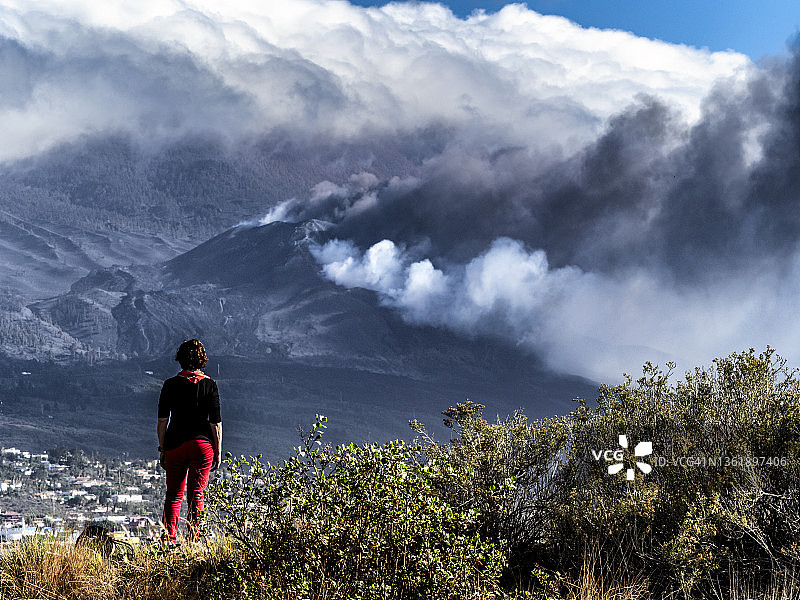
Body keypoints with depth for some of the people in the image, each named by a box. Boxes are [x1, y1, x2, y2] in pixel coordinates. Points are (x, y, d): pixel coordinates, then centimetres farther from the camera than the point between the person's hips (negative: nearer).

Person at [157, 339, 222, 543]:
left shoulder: (170, 384, 0)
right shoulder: (210, 385, -2)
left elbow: (162, 420, 1)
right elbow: (216, 422, -3)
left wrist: (162, 449, 9)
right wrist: (218, 451, 4)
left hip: (175, 445, 1)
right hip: (202, 444, -1)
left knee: (173, 495, 9)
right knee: (196, 495, 4)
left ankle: (169, 540, 1)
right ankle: (193, 541, 1)